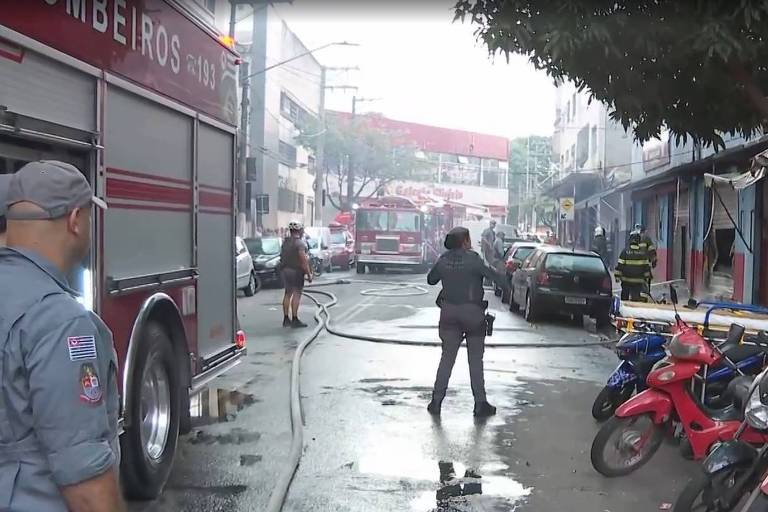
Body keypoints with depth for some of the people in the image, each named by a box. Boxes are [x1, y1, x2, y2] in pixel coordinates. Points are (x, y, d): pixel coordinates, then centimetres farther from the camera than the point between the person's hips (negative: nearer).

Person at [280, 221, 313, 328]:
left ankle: (286, 319, 16)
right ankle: (294, 320, -6)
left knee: (287, 294, 13)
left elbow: (282, 257, 14)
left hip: (284, 270, 7)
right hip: (296, 271, -7)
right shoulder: (300, 243, -13)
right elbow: (303, 260, -18)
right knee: (296, 294, -4)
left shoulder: (285, 242, 11)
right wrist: (309, 274, -14)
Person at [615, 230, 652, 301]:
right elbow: (646, 266, 5)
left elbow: (619, 265, -7)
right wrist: (646, 278, 13)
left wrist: (617, 276, 0)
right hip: (638, 281, 1)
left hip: (626, 280, -1)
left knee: (624, 297, 9)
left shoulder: (625, 251, -7)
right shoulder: (643, 252, 0)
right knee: (636, 298, 3)